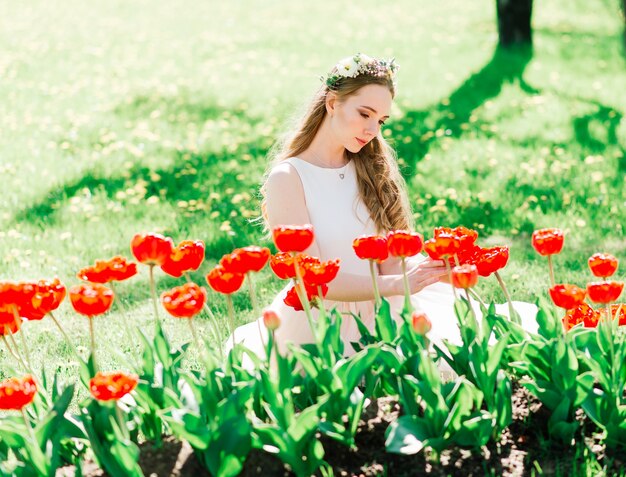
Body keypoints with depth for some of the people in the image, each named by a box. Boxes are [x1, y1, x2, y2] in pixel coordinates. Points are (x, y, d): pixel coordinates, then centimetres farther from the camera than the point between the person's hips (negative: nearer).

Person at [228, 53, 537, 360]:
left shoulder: (372, 168, 8)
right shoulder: (287, 178, -9)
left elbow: (390, 259, 2)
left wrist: (437, 271, -18)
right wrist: (399, 284, -27)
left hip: (377, 315, 5)